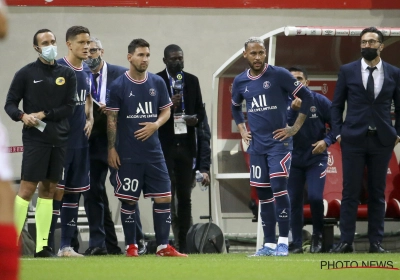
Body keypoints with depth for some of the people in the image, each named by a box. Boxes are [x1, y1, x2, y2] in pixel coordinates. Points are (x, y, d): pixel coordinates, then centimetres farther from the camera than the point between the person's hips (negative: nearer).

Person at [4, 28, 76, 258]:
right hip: (35, 138, -4)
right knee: (27, 189, -10)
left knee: (49, 190, 6)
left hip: (59, 139, 4)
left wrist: (44, 114, -10)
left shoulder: (67, 75, 8)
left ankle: (42, 245, 8)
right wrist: (23, 116, -19)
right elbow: (10, 103, 1)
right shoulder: (26, 73, 0)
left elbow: (69, 107, 2)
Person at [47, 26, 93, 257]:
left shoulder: (87, 71, 12)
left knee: (74, 193, 9)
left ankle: (66, 246, 14)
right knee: (57, 192, -8)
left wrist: (90, 120, 9)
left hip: (80, 141, 7)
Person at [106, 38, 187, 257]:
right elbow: (111, 119, -2)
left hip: (153, 152, 3)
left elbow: (166, 111, 13)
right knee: (128, 200, 1)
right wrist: (111, 149, -5)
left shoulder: (157, 83, 5)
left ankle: (163, 246, 5)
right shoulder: (118, 86, -4)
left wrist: (156, 125, -8)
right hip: (128, 155, -3)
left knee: (163, 197, -1)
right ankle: (131, 246, 11)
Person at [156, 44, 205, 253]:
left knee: (185, 196, 5)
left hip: (186, 144, 4)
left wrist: (196, 119, -6)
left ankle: (183, 242, 7)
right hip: (164, 145, -4)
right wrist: (168, 106, -20)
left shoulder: (192, 81, 13)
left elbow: (200, 110, 15)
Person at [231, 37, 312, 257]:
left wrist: (295, 128, -6)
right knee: (263, 194, 6)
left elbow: (306, 96, -4)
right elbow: (235, 107, 27)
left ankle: (283, 242, -11)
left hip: (279, 142, -5)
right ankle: (269, 244, 11)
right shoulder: (240, 82, 7)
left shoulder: (279, 75, -8)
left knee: (279, 188, -15)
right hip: (256, 145, 5)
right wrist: (242, 129, 14)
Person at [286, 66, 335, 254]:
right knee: (294, 202, 0)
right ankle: (297, 244, 9)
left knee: (315, 197, -16)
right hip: (293, 160, 2)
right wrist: (293, 110, -31)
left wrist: (327, 141, -18)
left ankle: (317, 235, 7)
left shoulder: (320, 101, -9)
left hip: (316, 158, -2)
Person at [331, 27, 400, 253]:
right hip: (353, 139, -1)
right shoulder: (347, 71, 2)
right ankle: (346, 241, 0)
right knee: (350, 192, -1)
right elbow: (337, 105, 6)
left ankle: (376, 242, 8)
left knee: (378, 193, 5)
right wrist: (338, 133, -2)